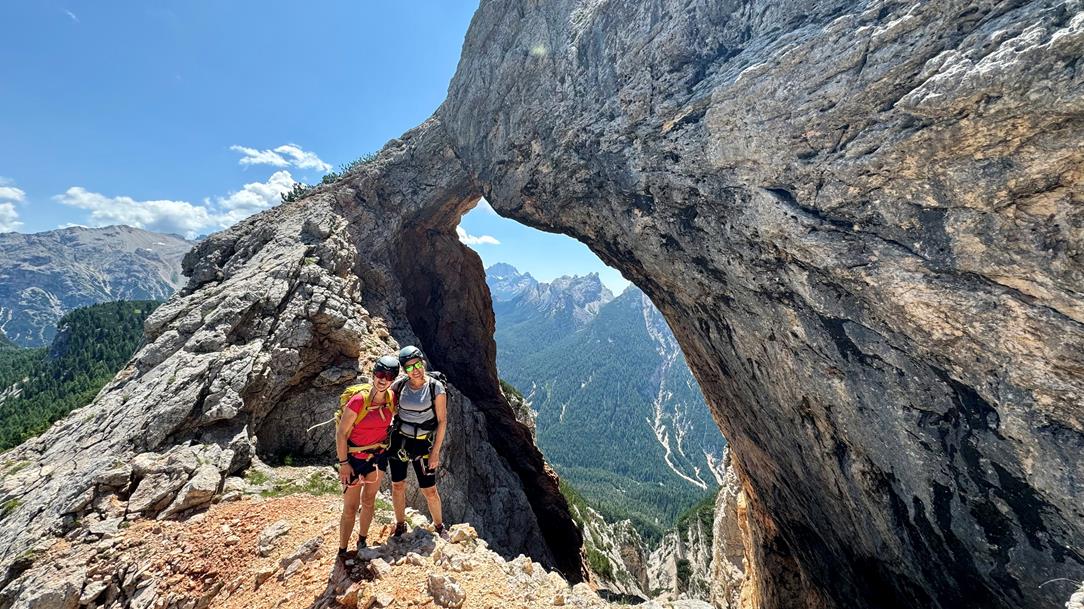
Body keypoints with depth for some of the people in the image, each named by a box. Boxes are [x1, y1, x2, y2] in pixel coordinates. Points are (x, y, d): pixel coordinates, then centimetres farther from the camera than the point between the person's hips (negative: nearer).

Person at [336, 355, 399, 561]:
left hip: (378, 455, 4)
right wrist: (343, 463, -14)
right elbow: (341, 433, -17)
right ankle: (342, 551, 30)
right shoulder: (358, 400, -26)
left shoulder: (392, 397, -12)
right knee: (350, 508, 7)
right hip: (354, 458, -4)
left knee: (369, 501, 20)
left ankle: (362, 542, 41)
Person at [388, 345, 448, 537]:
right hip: (398, 440, 3)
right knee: (397, 486, 15)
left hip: (423, 443, -3)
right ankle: (400, 525, 41)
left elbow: (442, 421, -11)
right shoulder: (400, 385, -6)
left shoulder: (435, 387, -15)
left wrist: (435, 452, -11)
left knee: (429, 491, 4)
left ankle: (439, 527, 31)